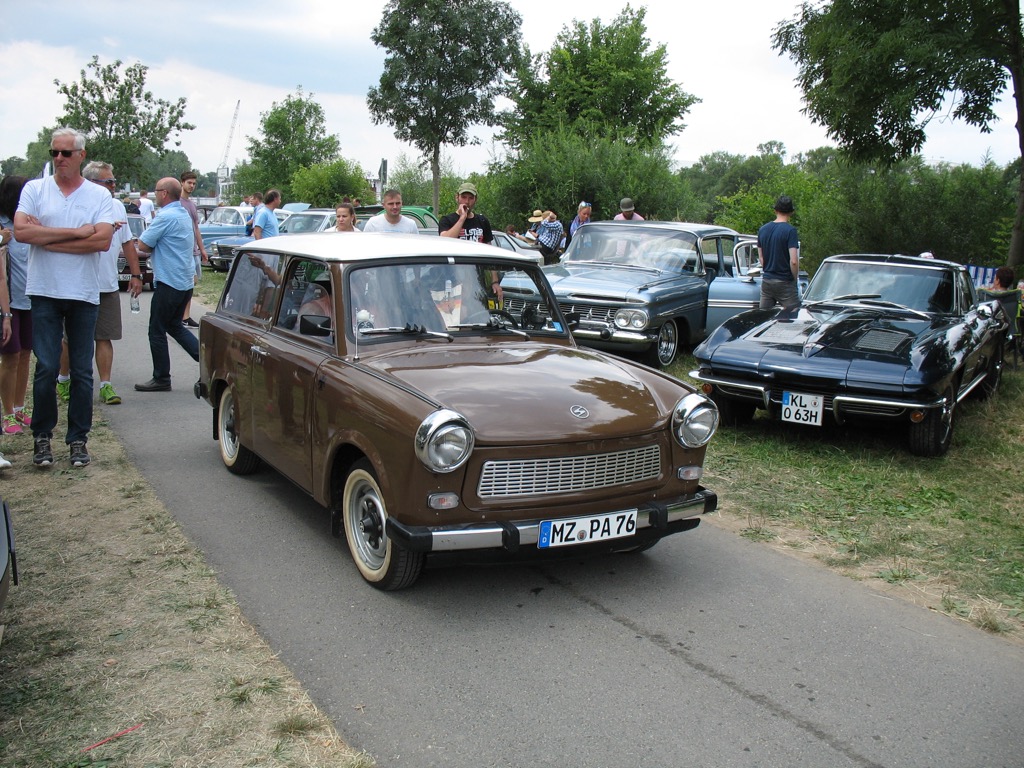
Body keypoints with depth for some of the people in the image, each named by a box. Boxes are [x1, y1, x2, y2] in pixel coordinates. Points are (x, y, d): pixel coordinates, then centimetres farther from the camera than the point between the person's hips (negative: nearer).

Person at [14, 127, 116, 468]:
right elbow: (21, 231, -10)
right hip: (45, 293, 0)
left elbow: (103, 240, -11)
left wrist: (46, 238, -11)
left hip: (84, 295, 1)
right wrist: (76, 232, -13)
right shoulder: (34, 189, 5)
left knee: (82, 371, 6)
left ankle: (78, 439, 15)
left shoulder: (99, 195, 4)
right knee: (46, 369, -2)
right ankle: (42, 437, 12)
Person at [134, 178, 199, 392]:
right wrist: (157, 247, 3)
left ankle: (161, 379, 9)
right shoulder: (184, 214, 13)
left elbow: (143, 245, -16)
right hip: (186, 281, 9)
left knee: (157, 331, 2)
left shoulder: (166, 217, -18)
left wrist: (153, 248, 5)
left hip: (169, 283, -9)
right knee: (175, 326, 21)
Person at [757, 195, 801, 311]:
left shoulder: (762, 230, 6)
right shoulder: (790, 230, -12)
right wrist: (794, 278, -4)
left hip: (766, 281, 6)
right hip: (784, 283, -6)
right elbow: (793, 261, -18)